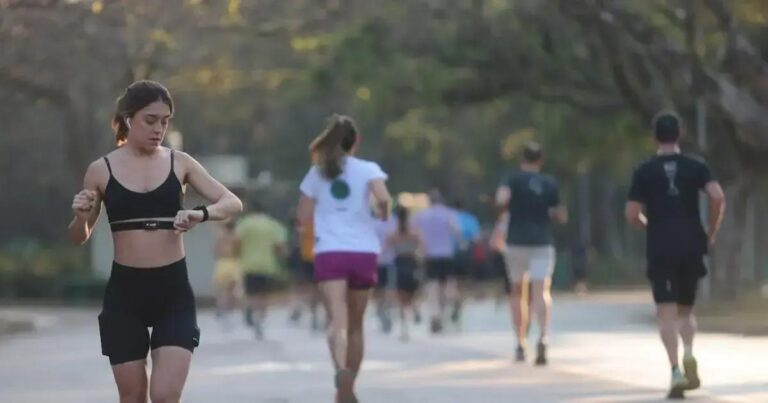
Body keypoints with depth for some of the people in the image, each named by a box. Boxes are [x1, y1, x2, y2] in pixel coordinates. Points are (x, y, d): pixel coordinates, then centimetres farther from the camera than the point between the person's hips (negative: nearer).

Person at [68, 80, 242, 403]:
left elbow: (233, 203, -1)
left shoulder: (179, 163, 2)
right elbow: (79, 237, 10)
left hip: (173, 290, 0)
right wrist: (81, 216, -13)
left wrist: (201, 214, -22)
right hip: (124, 292, 0)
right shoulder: (102, 170, 0)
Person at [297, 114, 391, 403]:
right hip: (363, 252, 1)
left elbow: (304, 217, 10)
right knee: (355, 325, 17)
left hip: (329, 253, -1)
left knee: (338, 320, -17)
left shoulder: (317, 173, 9)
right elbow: (383, 198, -15)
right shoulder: (368, 170, 4)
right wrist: (383, 214, 7)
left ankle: (341, 371, -44)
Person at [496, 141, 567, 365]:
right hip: (543, 242, 0)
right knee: (541, 291, -10)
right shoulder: (550, 184, 7)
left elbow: (501, 199, -20)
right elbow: (561, 217, 8)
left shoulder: (513, 180, 0)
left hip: (517, 242, 0)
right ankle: (543, 337, -34)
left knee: (517, 291, 15)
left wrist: (506, 207, 2)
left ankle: (521, 345, 16)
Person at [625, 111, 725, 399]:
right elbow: (718, 197, -11)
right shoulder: (696, 166, 4)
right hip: (691, 247, 2)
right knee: (686, 310, 17)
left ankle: (676, 370, -19)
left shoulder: (644, 170, 2)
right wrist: (712, 232, 3)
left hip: (660, 249, -2)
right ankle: (688, 353, -10)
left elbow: (632, 215, -3)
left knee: (667, 312, -3)